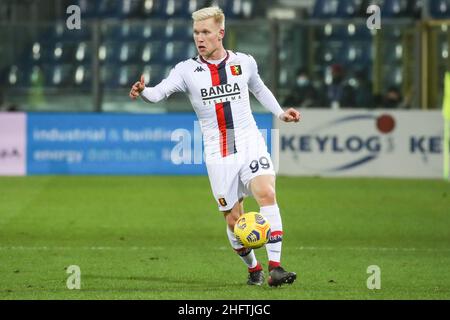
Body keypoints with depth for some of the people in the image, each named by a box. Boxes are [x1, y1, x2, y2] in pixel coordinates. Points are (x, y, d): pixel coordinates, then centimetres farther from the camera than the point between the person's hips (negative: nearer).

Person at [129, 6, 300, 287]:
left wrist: (280, 113, 15)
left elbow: (260, 89, 25)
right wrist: (143, 92, -38)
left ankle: (275, 267, -26)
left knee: (266, 193, -24)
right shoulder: (187, 70, -1)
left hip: (250, 145, 0)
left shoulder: (245, 63, 4)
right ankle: (253, 268, 28)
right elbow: (160, 92, -17)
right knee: (234, 219, 3)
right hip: (218, 155, 0)